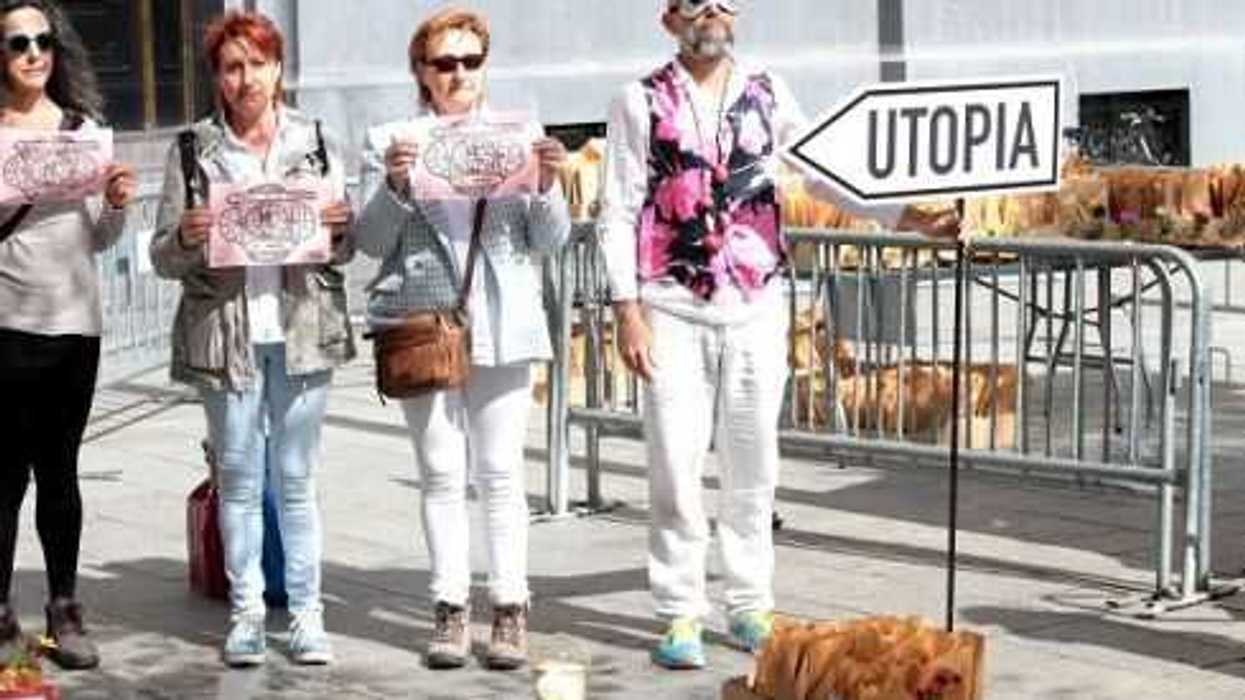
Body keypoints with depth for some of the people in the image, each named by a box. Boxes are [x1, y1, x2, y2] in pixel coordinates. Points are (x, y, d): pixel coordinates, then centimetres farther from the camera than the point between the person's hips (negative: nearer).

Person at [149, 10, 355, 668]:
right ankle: (246, 612, 12)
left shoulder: (316, 144, 7)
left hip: (303, 329, 1)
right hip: (225, 330, 0)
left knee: (296, 478, 4)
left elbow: (343, 251, 10)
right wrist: (187, 237, -18)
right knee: (239, 478, 5)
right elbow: (163, 259, 3)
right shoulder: (192, 151, 3)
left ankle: (306, 612, 10)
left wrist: (340, 227, -11)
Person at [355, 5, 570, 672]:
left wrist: (548, 185, -11)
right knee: (441, 473, 2)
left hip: (502, 324, 0)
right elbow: (372, 241, 3)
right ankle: (450, 609, 8)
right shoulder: (390, 141, 7)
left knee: (500, 472, 1)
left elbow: (549, 240, 7)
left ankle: (510, 609, 6)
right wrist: (394, 186, -14)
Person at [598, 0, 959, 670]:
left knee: (752, 465, 7)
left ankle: (750, 607, 18)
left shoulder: (768, 94, 10)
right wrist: (628, 309, -8)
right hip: (674, 309, -2)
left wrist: (905, 216, -8)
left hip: (756, 306, 2)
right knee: (676, 465, -2)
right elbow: (619, 211, -1)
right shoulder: (641, 102, 2)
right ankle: (680, 613, 8)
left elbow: (827, 170, 4)